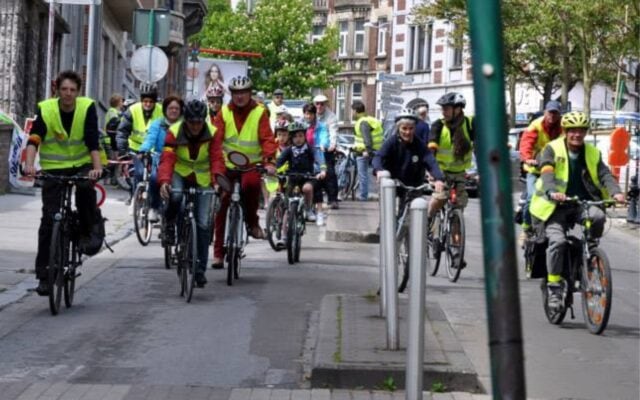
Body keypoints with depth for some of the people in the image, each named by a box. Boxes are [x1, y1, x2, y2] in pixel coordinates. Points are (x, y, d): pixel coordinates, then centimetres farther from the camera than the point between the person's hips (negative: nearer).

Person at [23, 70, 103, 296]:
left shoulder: (87, 108, -11)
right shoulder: (46, 110, -11)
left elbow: (93, 141, -19)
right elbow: (34, 139, -21)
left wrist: (97, 167, -35)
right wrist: (29, 164, -39)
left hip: (82, 165, 0)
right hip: (53, 168, 0)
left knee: (85, 187, -34)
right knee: (49, 220, -6)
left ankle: (91, 231, -7)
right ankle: (44, 275, 0)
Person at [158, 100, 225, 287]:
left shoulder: (212, 133, -15)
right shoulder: (174, 132, -18)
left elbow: (217, 159, -23)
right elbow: (167, 159, -28)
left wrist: (217, 180, -41)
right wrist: (164, 181, -46)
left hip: (202, 180, 1)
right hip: (179, 173, -1)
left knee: (203, 224, -5)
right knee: (175, 195, -38)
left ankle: (200, 269, 6)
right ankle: (170, 225, -6)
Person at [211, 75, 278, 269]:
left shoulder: (259, 112, -2)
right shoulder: (224, 112, 2)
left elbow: (267, 138, -10)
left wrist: (269, 161, -25)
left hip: (252, 164, -2)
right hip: (228, 164, 2)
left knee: (251, 183, -35)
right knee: (221, 207, 0)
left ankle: (252, 221, -10)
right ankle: (218, 251, 10)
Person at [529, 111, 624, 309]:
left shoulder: (592, 153, 10)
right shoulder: (552, 149, -1)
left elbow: (605, 174, -3)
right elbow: (547, 173, -17)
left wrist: (615, 192, -24)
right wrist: (552, 192, -38)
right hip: (556, 206, -2)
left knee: (598, 216, -30)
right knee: (558, 241, -24)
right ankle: (554, 286, -11)